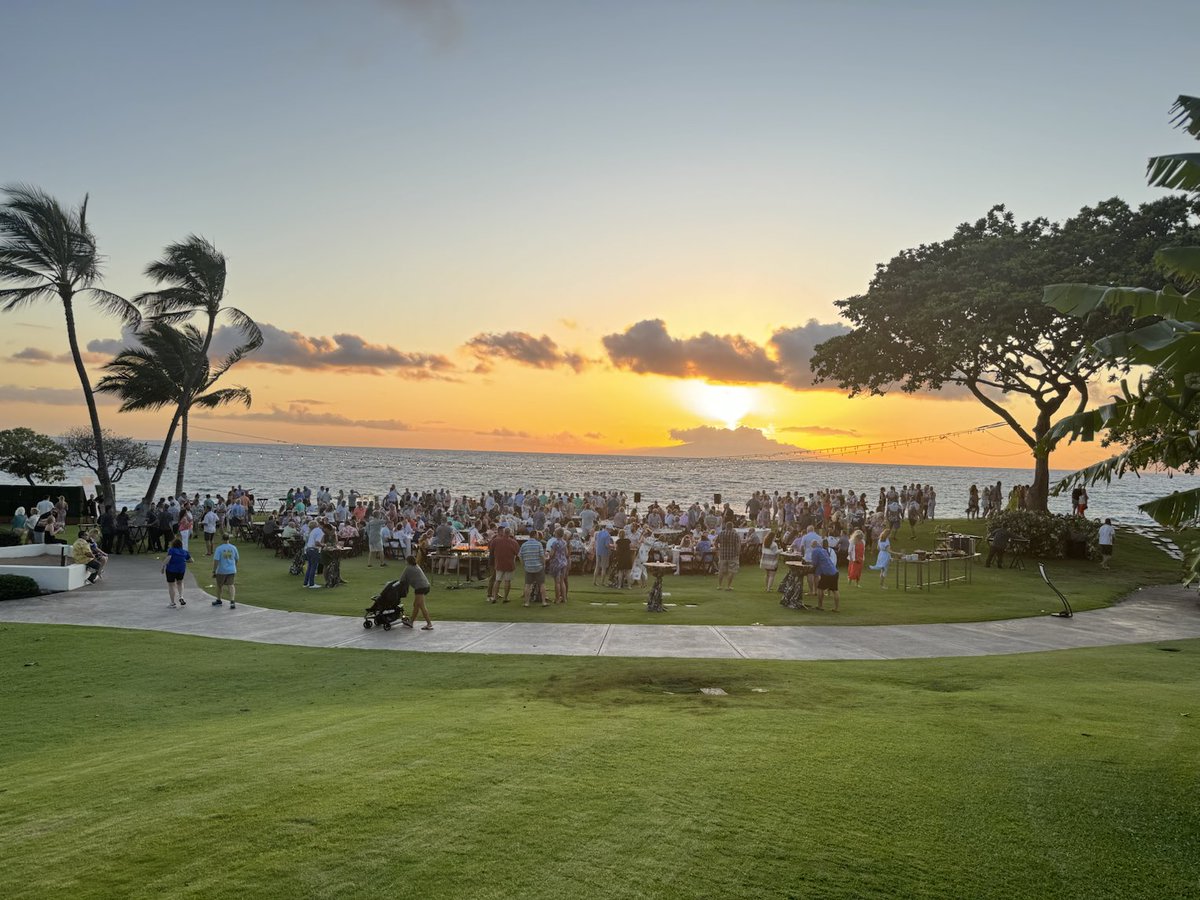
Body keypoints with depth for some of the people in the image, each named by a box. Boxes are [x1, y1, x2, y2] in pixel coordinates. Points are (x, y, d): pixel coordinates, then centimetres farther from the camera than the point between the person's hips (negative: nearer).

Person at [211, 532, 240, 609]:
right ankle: (232, 601, -16)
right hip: (231, 570, 3)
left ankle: (218, 600, 35)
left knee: (219, 585, 17)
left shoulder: (219, 549, -11)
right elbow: (236, 560, 12)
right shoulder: (233, 548, 1)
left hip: (221, 571, -3)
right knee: (230, 585, 1)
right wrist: (235, 569, 26)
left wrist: (214, 572, -9)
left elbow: (216, 561, -15)